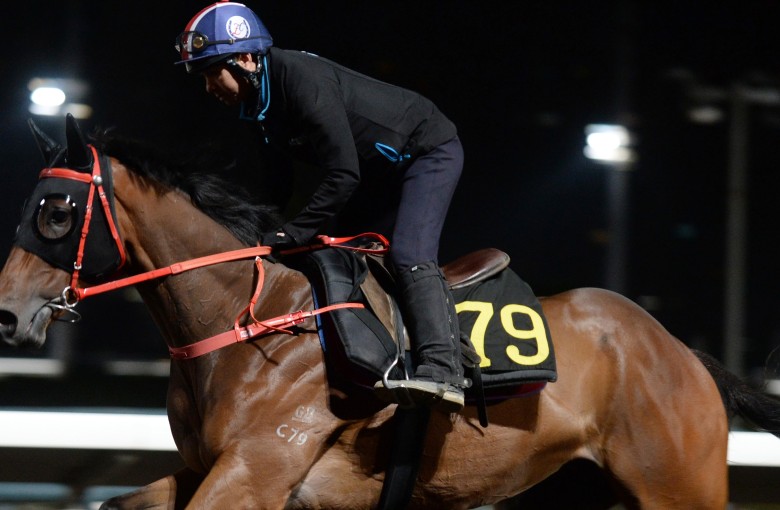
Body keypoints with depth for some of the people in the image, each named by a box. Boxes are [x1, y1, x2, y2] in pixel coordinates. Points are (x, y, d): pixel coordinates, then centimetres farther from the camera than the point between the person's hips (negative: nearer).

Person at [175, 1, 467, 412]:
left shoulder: (302, 81, -30)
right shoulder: (261, 101, 0)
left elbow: (343, 174, -31)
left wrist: (294, 233, -28)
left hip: (430, 150, -11)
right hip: (387, 165, 11)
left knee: (409, 255, -25)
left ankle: (442, 370, -35)